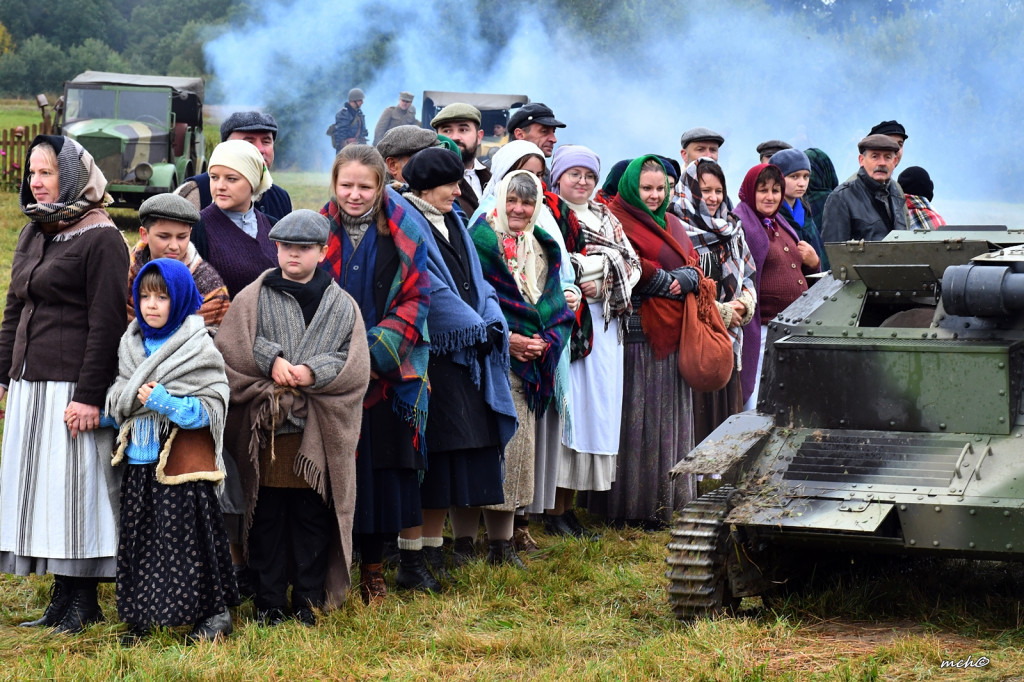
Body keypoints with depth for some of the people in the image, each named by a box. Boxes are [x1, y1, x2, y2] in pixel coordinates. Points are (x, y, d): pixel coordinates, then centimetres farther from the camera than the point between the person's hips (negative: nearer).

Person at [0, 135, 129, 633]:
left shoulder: (100, 239, -8)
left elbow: (106, 323, -13)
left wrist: (89, 396, -18)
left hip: (72, 386, -8)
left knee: (74, 485, -5)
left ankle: (83, 601, 2)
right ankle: (62, 598, 12)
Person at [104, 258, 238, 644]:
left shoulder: (199, 348, -6)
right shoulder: (133, 345, 12)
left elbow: (212, 408, -10)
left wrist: (165, 403, -20)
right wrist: (97, 413, 5)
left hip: (183, 462, -6)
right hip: (140, 460, 6)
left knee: (186, 533, -5)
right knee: (139, 534, 6)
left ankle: (215, 613, 5)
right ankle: (146, 616, 15)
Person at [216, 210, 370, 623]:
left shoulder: (341, 306, 9)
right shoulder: (252, 300, 7)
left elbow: (355, 365, 2)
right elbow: (229, 350, 0)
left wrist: (314, 372, -14)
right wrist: (270, 361, -15)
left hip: (319, 433, 1)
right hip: (264, 431, 0)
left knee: (313, 519, 5)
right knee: (267, 519, 3)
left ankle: (309, 600, 14)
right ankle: (269, 602, 11)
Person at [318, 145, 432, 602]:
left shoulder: (405, 232, 2)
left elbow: (416, 300, 0)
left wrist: (376, 353, -11)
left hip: (392, 371, -1)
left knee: (395, 461, 1)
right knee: (346, 466, 0)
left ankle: (411, 559, 10)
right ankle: (367, 565, 7)